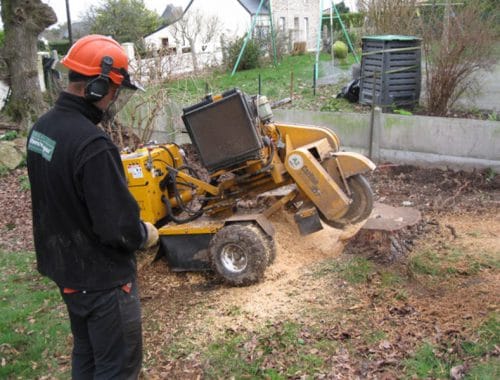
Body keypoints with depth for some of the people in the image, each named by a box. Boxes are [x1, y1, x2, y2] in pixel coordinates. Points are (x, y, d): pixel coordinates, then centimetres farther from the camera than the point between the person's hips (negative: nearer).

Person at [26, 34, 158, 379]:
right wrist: (145, 234, -8)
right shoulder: (92, 144, -30)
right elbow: (119, 228, -29)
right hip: (101, 277, -9)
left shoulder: (42, 128, -1)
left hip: (65, 265, 9)